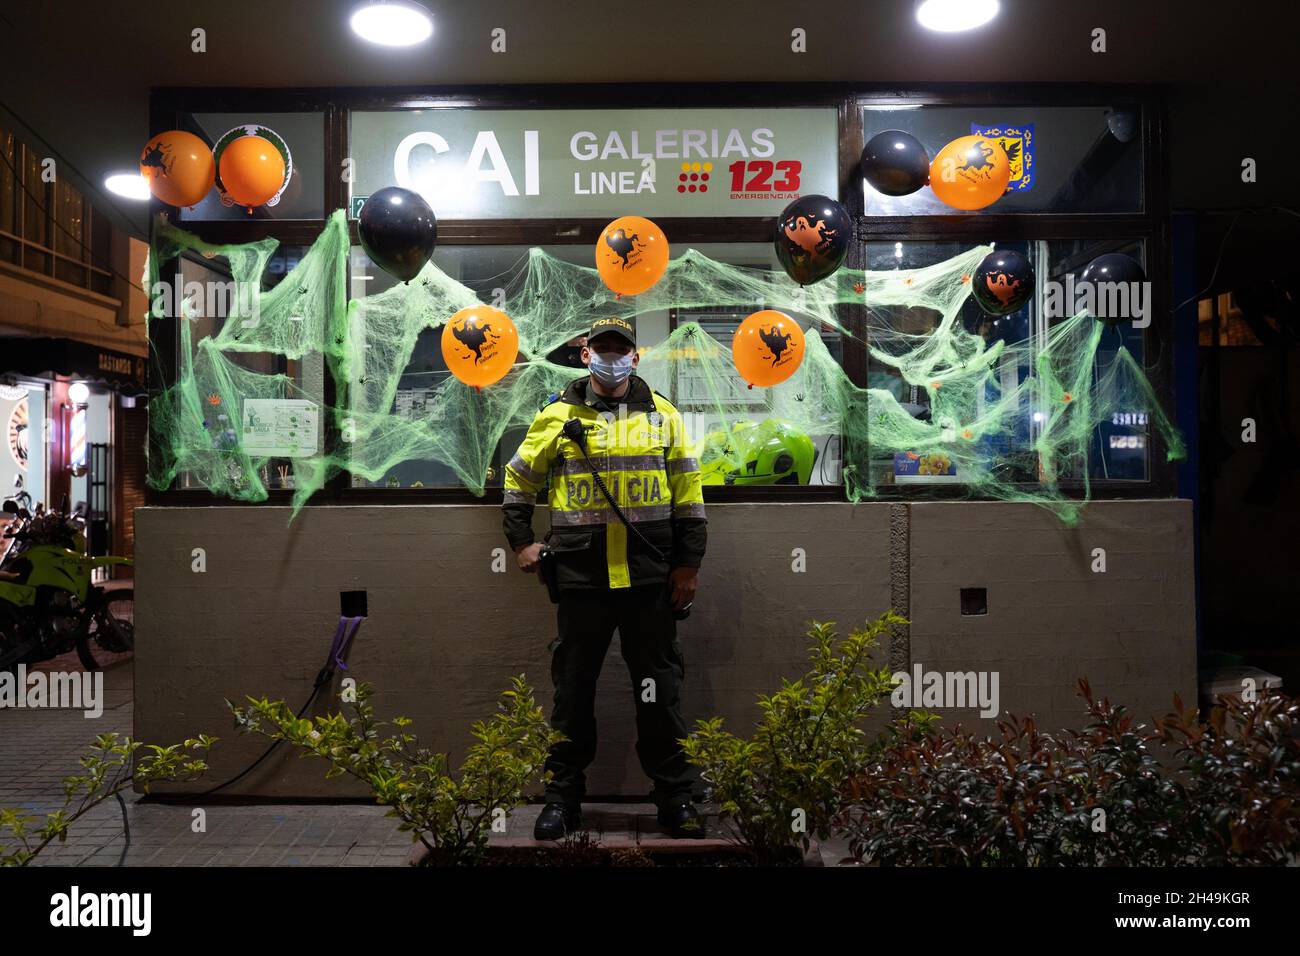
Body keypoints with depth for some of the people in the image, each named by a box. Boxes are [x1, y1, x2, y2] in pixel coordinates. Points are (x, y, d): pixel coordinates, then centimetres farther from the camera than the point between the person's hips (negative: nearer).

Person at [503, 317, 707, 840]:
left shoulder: (662, 414, 7)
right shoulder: (558, 415, 4)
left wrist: (688, 562, 4)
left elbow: (689, 494, 8)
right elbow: (518, 478, 15)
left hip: (650, 577, 1)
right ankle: (563, 795, 21)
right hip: (581, 577, 0)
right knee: (573, 688, 8)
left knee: (658, 688, 7)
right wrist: (521, 541, 8)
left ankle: (675, 796, 19)